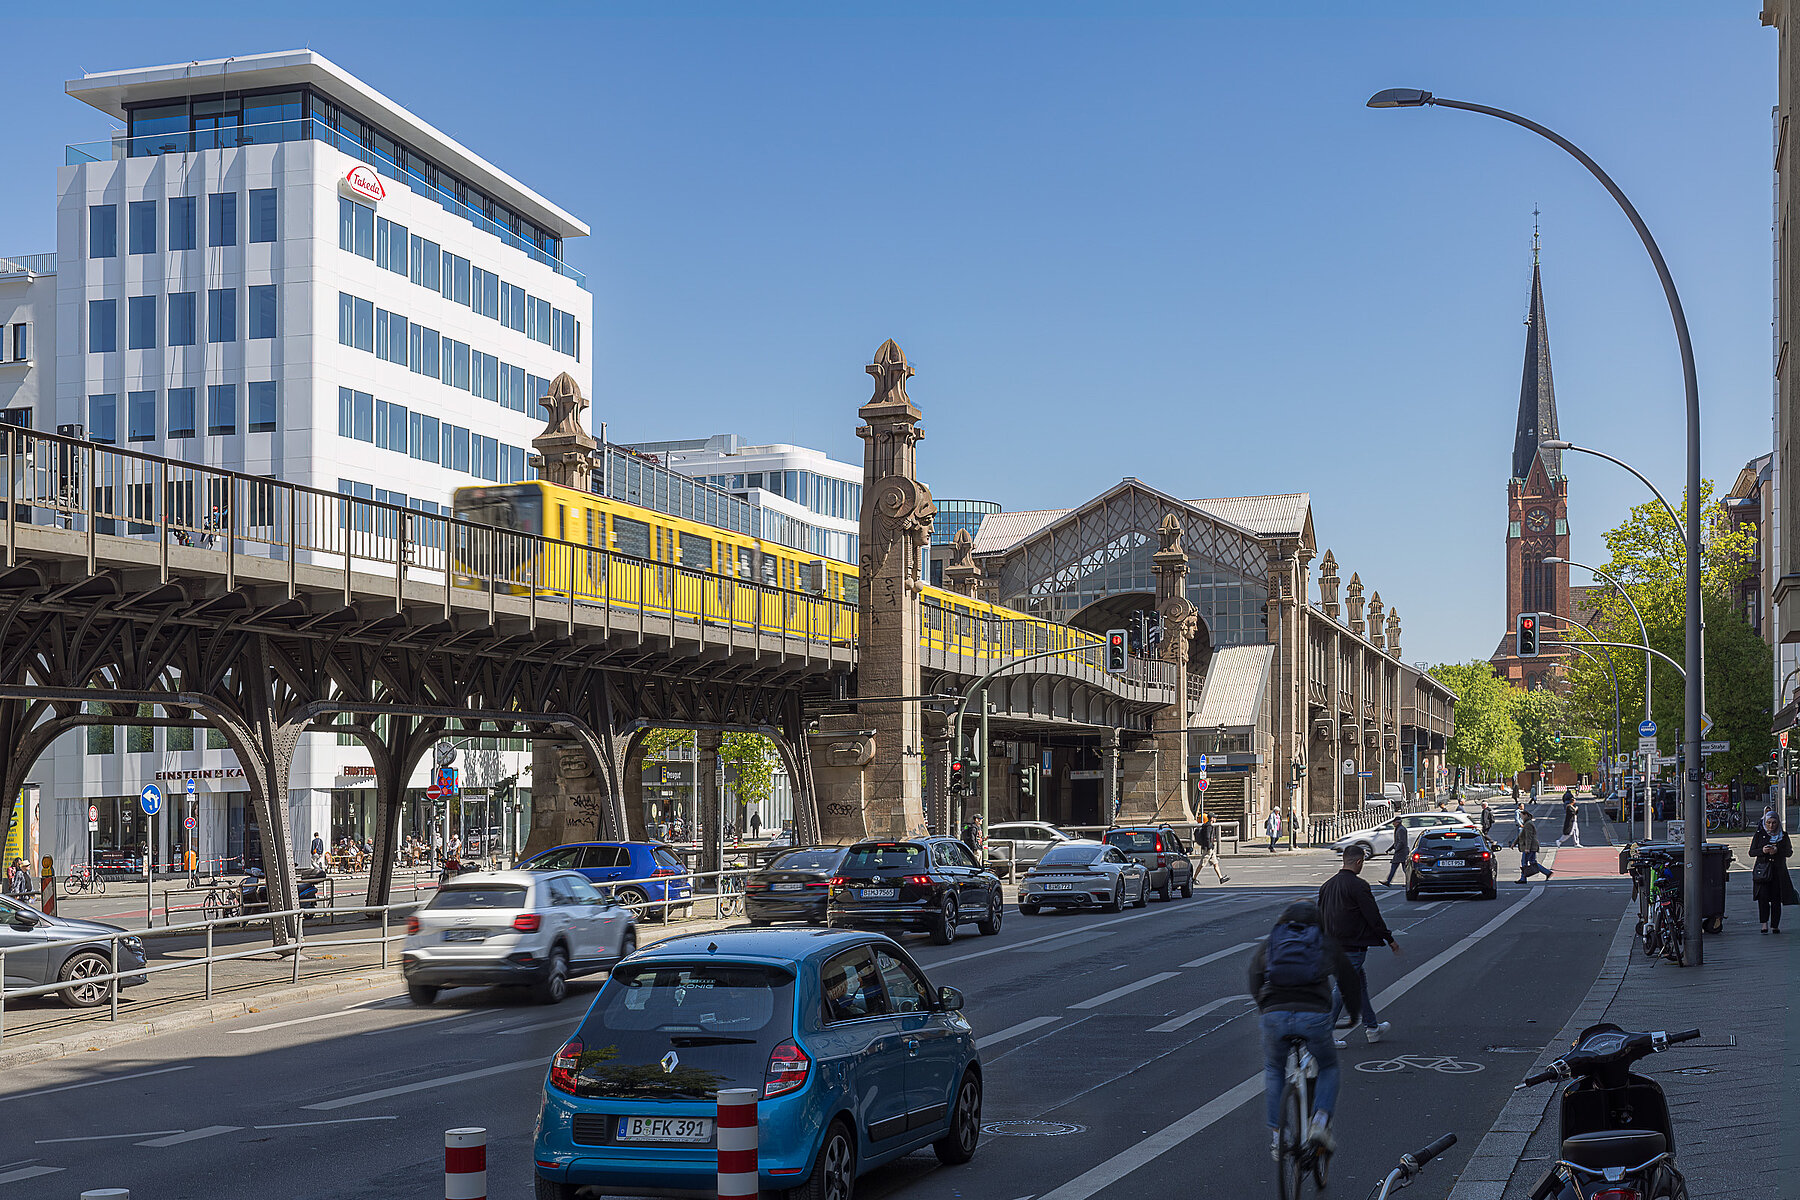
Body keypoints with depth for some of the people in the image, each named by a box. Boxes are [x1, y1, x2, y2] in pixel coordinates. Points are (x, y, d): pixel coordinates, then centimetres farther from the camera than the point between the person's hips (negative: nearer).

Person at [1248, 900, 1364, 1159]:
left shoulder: (1267, 943, 21)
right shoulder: (1327, 944, 19)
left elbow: (1255, 985, 22)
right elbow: (1350, 982, 25)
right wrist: (1355, 1013, 42)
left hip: (1274, 1015, 1)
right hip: (1314, 1016, -1)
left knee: (1274, 1071, 26)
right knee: (1329, 1068, 25)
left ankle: (1276, 1137, 19)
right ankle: (1321, 1121, 3)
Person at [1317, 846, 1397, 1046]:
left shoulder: (1328, 885, 10)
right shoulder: (1358, 885, -16)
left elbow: (1320, 916, 15)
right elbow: (1373, 916, -14)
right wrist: (1389, 939, -4)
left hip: (1333, 945, 8)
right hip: (1353, 946, -8)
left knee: (1359, 984, 20)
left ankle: (1372, 1027, 28)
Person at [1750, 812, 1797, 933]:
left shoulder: (1783, 835, 8)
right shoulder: (1759, 834, 5)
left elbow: (1789, 852, 5)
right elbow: (1751, 852, 4)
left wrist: (1777, 850, -14)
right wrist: (1762, 850, -16)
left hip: (1779, 871, 1)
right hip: (1762, 870, -1)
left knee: (1776, 898, 1)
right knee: (1763, 896, -17)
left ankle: (1775, 925, 10)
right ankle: (1764, 923, -13)